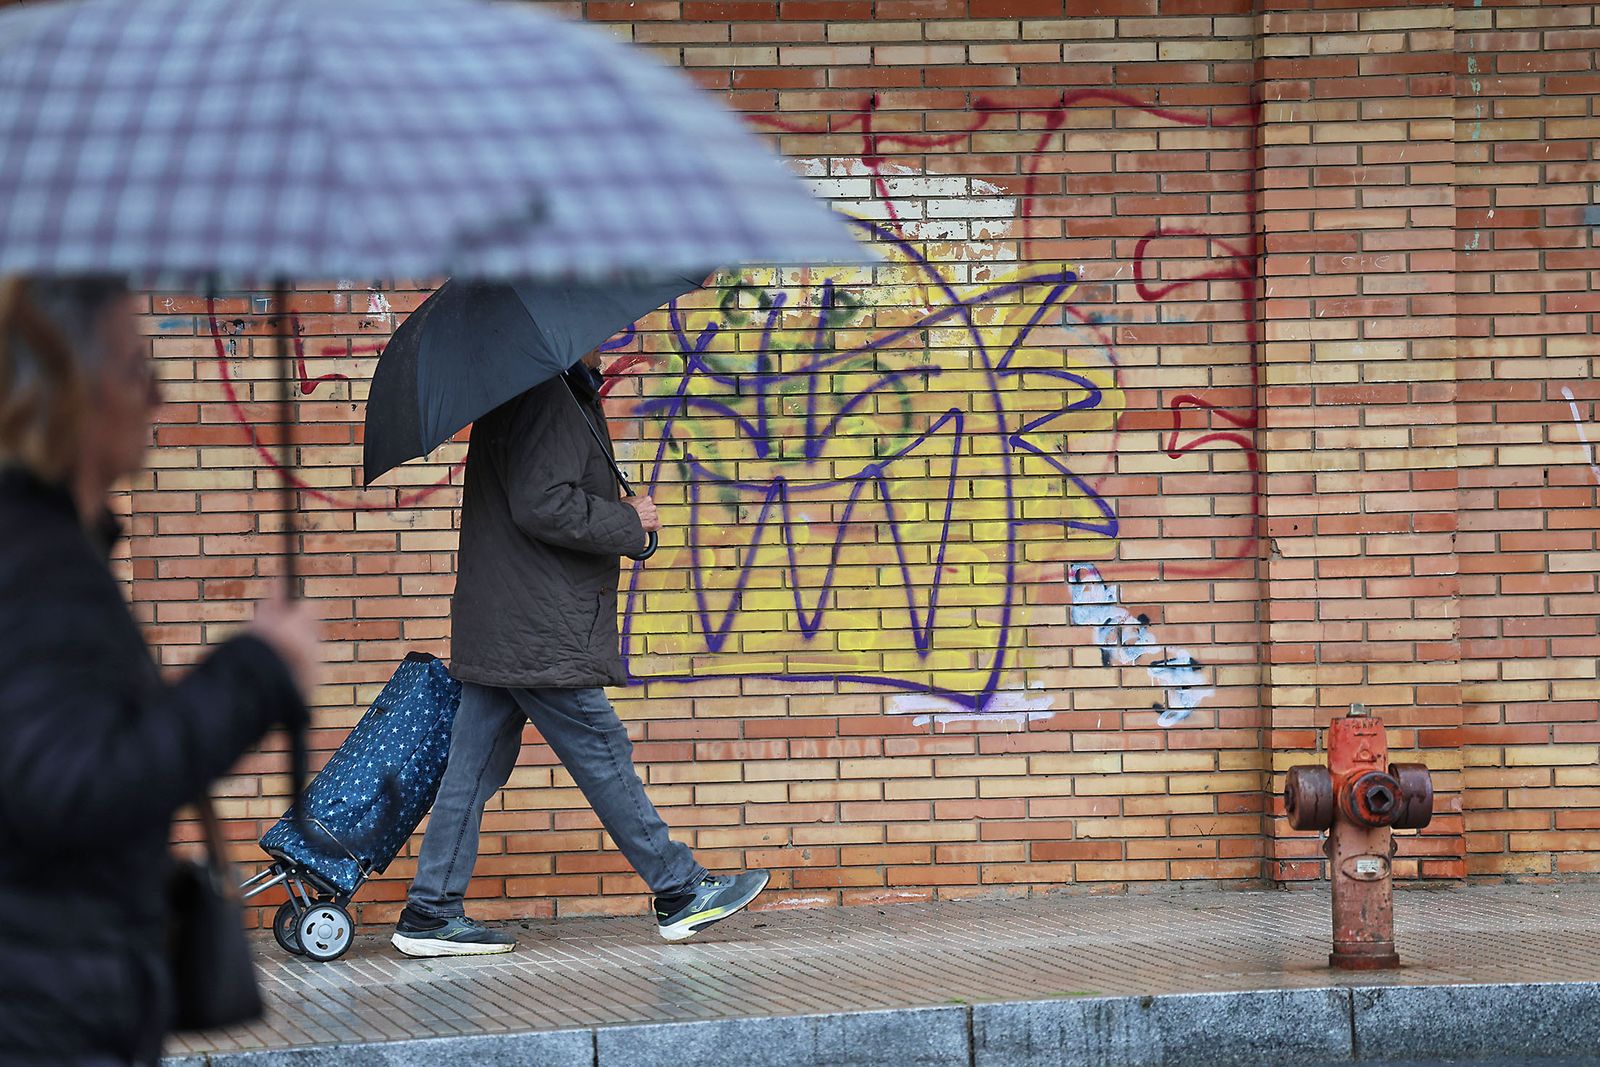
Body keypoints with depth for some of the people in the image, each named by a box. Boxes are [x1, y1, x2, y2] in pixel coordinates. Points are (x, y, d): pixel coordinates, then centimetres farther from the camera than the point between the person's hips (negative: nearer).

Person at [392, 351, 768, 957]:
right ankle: (680, 894, 8)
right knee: (604, 758, 0)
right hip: (539, 634, -10)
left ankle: (430, 915, 9)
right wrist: (630, 522, -11)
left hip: (494, 631, 10)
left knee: (475, 770, 8)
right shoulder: (547, 400, -16)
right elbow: (543, 507, -23)